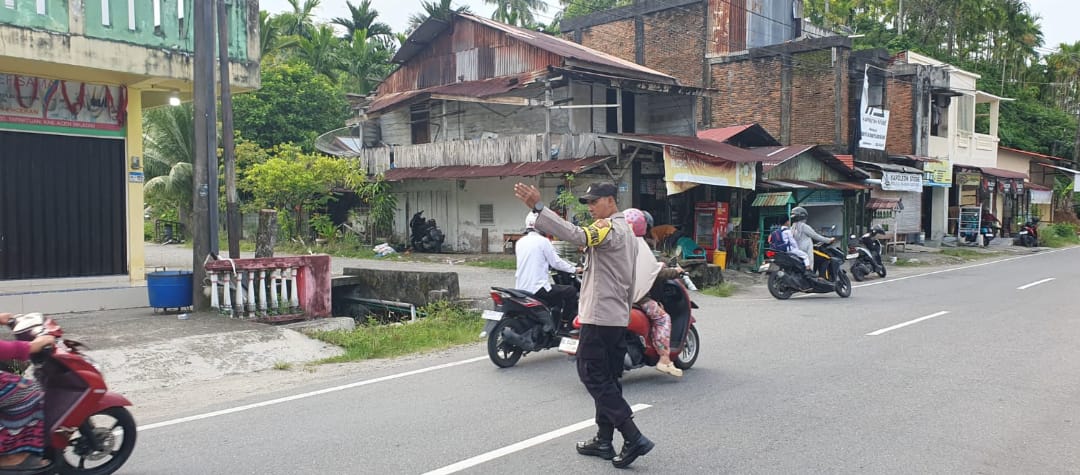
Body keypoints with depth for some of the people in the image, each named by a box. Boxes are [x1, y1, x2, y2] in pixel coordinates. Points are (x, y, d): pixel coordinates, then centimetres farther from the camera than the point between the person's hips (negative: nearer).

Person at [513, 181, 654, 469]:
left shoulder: (610, 228, -13)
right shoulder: (626, 231, 19)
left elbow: (576, 235, -33)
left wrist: (538, 207, -38)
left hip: (599, 317, -10)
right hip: (618, 318, 10)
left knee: (593, 377, -6)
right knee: (607, 380, 12)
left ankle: (633, 437, -9)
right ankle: (604, 441, 18)